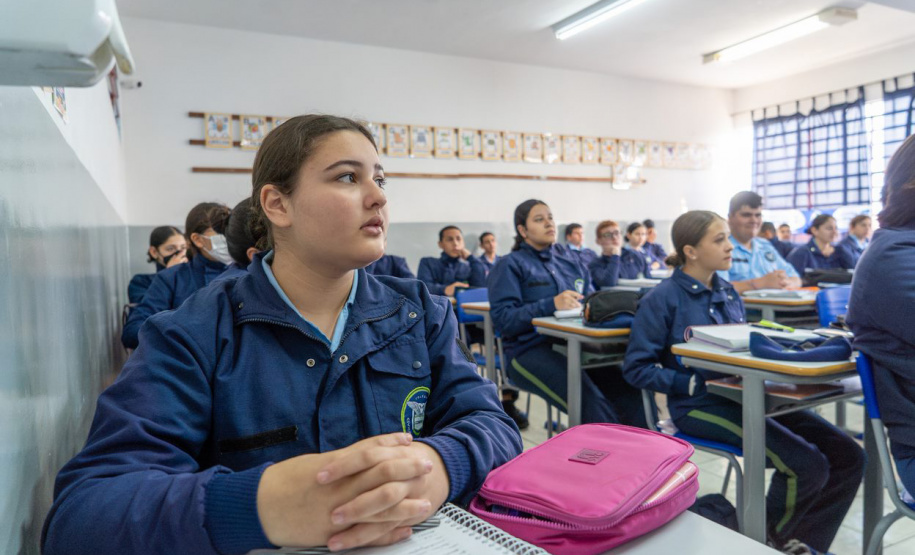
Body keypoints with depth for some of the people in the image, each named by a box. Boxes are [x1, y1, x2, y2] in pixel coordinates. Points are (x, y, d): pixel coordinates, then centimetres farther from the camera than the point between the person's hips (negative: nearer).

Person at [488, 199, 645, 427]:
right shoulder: (511, 265, 3)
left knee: (630, 387, -22)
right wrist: (551, 305, -20)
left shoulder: (569, 261, 21)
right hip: (530, 349, -5)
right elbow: (503, 319, -8)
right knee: (591, 402, -31)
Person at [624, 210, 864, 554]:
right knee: (806, 465, -20)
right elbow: (637, 368, -10)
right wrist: (697, 383, -19)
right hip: (700, 406, -7)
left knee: (848, 456, -5)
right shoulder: (662, 299, -9)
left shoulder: (728, 293, 13)